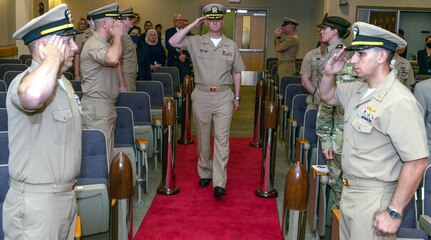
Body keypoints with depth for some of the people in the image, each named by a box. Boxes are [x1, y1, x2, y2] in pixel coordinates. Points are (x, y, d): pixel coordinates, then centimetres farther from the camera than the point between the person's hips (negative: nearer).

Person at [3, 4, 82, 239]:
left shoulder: (64, 84, 13)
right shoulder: (24, 81, -19)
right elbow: (32, 95, -46)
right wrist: (54, 57, -27)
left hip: (66, 196, 9)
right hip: (36, 203, -8)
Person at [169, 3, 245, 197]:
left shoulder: (231, 45, 7)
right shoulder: (196, 42, 3)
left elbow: (236, 72, 12)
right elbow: (173, 42, -11)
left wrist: (237, 97, 10)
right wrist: (192, 25, -9)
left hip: (224, 96, 0)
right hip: (201, 95, 1)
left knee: (222, 139, -7)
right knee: (203, 138, 10)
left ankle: (219, 183, -8)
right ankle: (205, 174, 26)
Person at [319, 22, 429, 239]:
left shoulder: (399, 102, -24)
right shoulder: (357, 89, 4)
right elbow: (327, 96, 23)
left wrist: (394, 213, -23)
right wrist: (329, 73, 1)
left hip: (374, 199, -8)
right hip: (349, 190, 8)